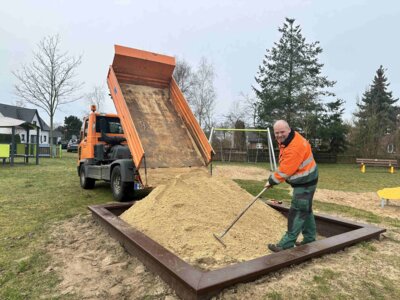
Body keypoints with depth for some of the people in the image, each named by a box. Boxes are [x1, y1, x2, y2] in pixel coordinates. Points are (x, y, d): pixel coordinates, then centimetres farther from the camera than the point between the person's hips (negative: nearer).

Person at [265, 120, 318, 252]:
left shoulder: (295, 147, -30)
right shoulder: (286, 140, 3)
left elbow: (286, 170, -28)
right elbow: (285, 165, 16)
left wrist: (271, 181, -16)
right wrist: (273, 178, 8)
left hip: (305, 182, -10)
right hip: (302, 181, 10)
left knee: (297, 212, -6)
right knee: (305, 210, 18)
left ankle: (287, 244, 0)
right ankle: (310, 239, 32)